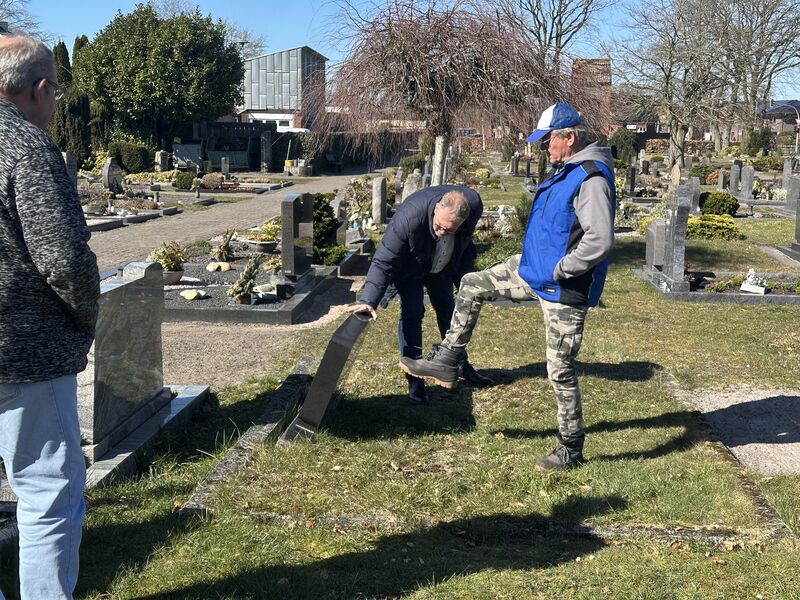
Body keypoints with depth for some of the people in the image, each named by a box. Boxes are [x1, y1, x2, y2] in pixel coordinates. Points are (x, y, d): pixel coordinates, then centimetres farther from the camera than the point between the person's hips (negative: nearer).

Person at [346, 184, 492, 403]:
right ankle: (415, 380, -7)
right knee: (412, 312, -16)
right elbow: (383, 261, -39)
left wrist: (465, 277, 1)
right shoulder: (409, 216, -44)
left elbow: (465, 244, -6)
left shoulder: (474, 206, -30)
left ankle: (461, 366, 33)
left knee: (447, 309, 16)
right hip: (409, 267, -4)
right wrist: (369, 300, -47)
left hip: (440, 266, 4)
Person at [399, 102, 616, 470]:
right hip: (534, 269, 10)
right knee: (472, 286, 12)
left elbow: (600, 241, -32)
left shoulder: (591, 178, -23)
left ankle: (571, 450, 15)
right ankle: (447, 361, 22)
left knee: (560, 370, -1)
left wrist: (559, 270, -22)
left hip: (564, 288, -10)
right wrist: (541, 262, 13)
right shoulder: (564, 171, 8)